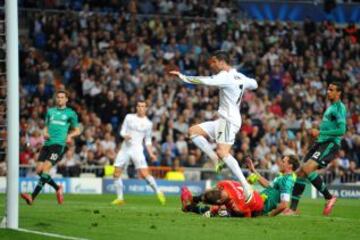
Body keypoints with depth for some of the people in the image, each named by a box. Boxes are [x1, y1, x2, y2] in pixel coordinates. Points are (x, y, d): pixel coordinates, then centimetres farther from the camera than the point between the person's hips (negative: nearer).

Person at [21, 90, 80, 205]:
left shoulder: (70, 113, 9)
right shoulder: (50, 111, 20)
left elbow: (77, 130, 14)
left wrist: (70, 136, -7)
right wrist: (45, 133, 3)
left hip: (59, 144, -5)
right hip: (47, 143, 6)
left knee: (45, 169, -18)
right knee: (39, 170, -3)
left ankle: (32, 197, -23)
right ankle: (57, 188, 20)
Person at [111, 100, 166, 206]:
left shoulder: (148, 123, 5)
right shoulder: (129, 117, 6)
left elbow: (148, 141, 12)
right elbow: (122, 131, 8)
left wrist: (151, 154, 2)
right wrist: (125, 136, -15)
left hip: (137, 150, -2)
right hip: (125, 148, 2)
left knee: (145, 174, -17)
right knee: (116, 174, -3)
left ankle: (158, 192, -1)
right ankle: (120, 198, 9)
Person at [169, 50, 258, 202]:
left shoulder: (225, 77, -14)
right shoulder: (239, 77, 14)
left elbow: (205, 81, -25)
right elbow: (253, 84, 30)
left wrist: (181, 76, -21)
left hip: (229, 120, -10)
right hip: (224, 120, 10)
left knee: (222, 152, -22)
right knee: (194, 131, 8)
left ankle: (245, 186, -24)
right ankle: (217, 160, -2)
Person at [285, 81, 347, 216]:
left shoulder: (340, 107, -8)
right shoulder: (330, 107, 21)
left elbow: (341, 130, -18)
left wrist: (320, 133, -16)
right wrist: (317, 133, 14)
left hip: (330, 143, -9)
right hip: (320, 143, 9)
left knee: (307, 168, -25)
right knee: (300, 173, 2)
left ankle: (329, 197, -11)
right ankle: (293, 209, 6)